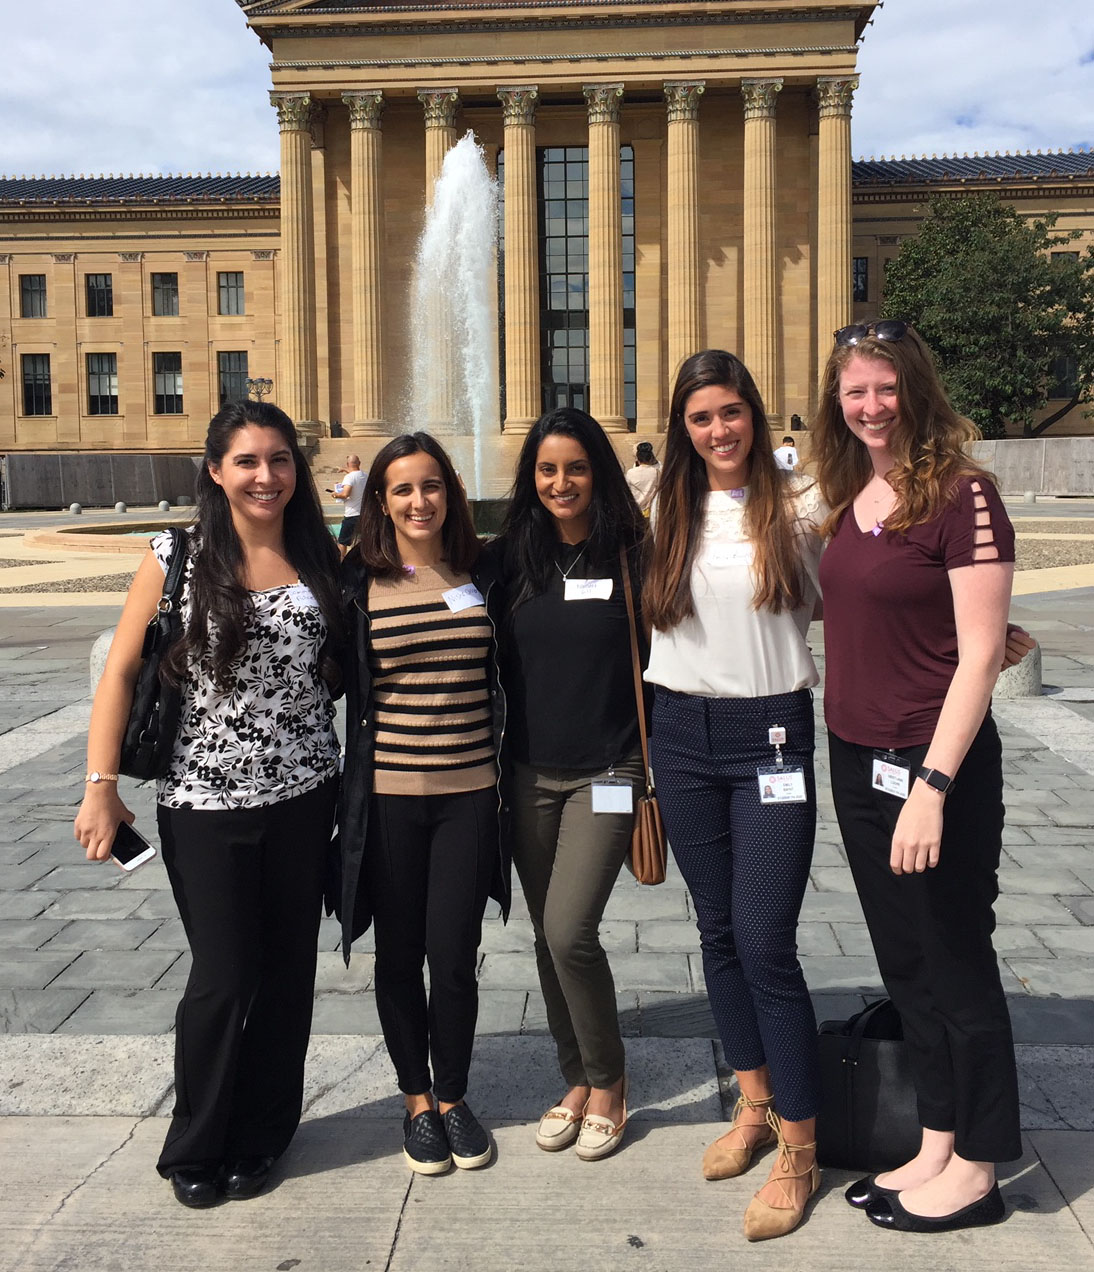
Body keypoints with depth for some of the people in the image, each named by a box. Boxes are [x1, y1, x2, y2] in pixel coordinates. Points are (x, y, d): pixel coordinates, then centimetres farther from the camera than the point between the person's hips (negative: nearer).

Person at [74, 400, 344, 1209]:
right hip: (204, 801, -3)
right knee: (225, 976, 2)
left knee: (287, 970, 10)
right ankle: (197, 1149, 25)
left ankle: (259, 1139, 30)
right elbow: (121, 670, -5)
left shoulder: (322, 560, 3)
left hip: (304, 797, 3)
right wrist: (101, 786, -9)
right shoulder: (179, 557, -5)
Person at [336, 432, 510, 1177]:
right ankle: (416, 1101, 31)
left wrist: (508, 770, 8)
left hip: (469, 792, 1)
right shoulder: (357, 583, -2)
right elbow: (335, 681, 4)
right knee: (400, 956, 12)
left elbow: (508, 677, 12)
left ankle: (453, 1097, 27)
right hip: (387, 796, -1)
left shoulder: (482, 576, 4)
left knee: (454, 958, 3)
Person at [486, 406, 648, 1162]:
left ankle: (609, 1082, 12)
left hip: (606, 773, -3)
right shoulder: (509, 556, 3)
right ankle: (577, 1082, 29)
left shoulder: (632, 554, -4)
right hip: (529, 774, 4)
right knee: (549, 936, 11)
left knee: (570, 930, -12)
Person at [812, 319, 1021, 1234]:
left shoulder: (962, 496, -14)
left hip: (935, 766, -7)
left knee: (957, 966, 8)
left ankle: (974, 1171, 26)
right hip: (857, 759, 7)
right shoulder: (852, 496, 8)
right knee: (905, 962, 17)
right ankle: (935, 1149, 33)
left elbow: (980, 654, -17)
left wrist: (931, 786, -21)